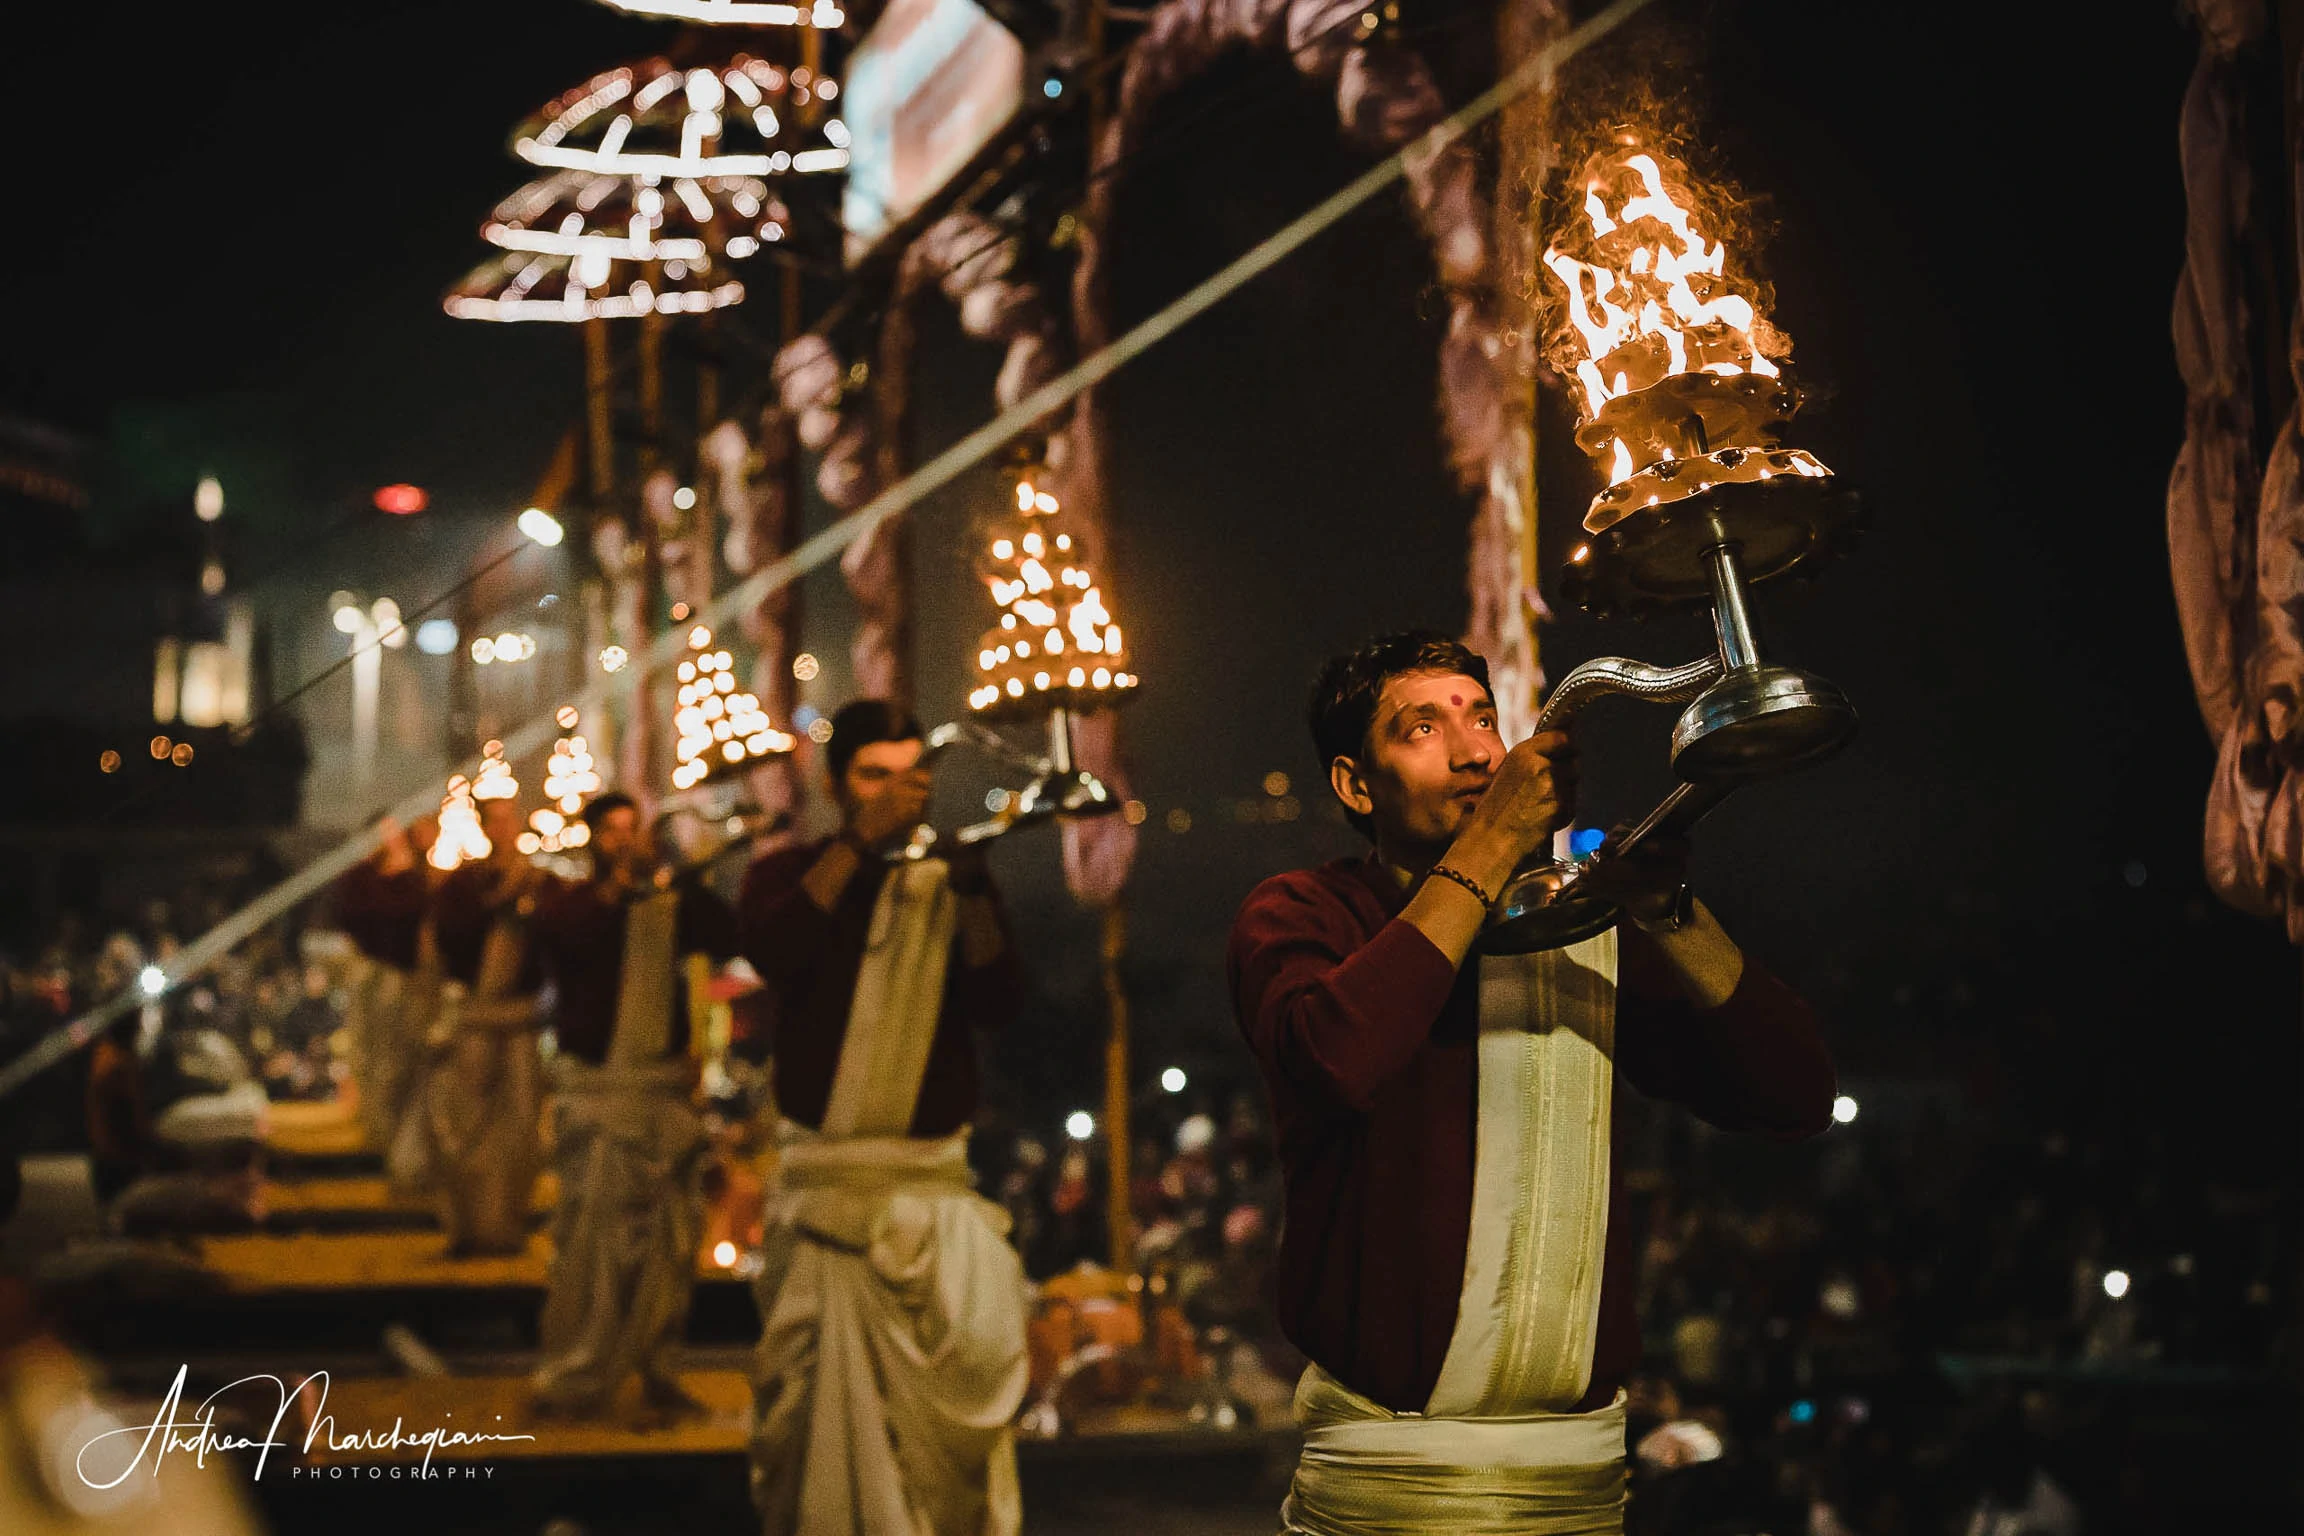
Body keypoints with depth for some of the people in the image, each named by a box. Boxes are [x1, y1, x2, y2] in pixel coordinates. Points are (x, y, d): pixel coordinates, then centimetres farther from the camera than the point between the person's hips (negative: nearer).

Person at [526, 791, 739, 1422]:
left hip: (666, 1088, 3)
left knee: (670, 1238, 3)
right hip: (594, 1087, -3)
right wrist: (619, 883, -20)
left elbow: (725, 937, -6)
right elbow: (553, 930, -17)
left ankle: (658, 1373, 14)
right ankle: (571, 1380, 1)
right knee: (590, 1234, -7)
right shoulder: (568, 900, 5)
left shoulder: (673, 903, 10)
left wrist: (676, 876, -16)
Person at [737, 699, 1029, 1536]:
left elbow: (998, 1003, -4)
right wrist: (862, 840, -20)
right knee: (818, 1397, 0)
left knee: (966, 1368, -13)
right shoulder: (791, 872, 7)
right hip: (823, 1180, -1)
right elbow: (773, 953, -17)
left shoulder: (949, 879, 11)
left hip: (934, 1186, 1)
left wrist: (971, 891, -18)